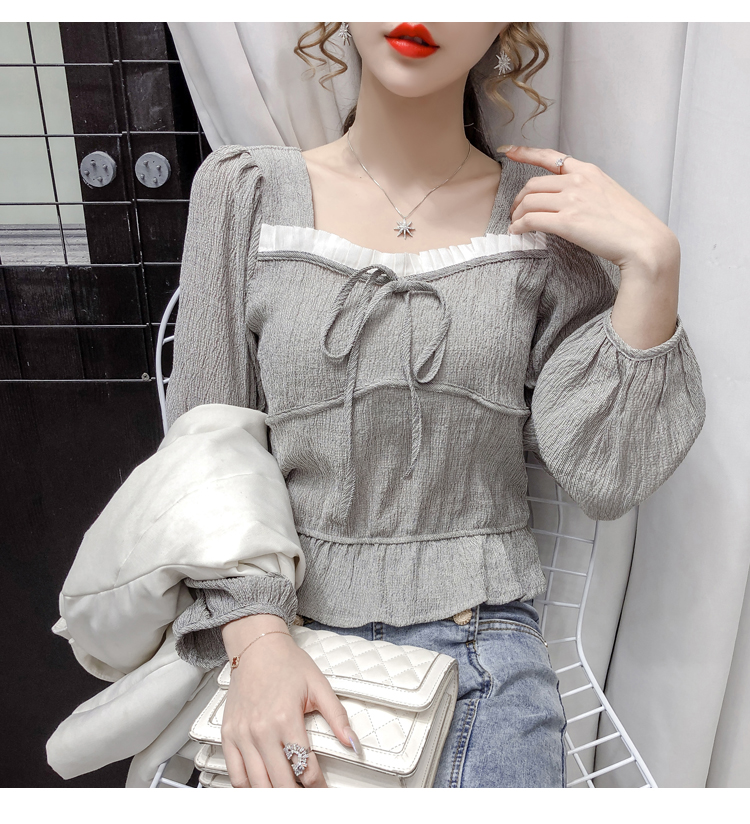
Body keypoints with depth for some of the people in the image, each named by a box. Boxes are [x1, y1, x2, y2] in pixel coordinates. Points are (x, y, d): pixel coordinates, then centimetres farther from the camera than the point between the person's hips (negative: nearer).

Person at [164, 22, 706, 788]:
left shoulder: (548, 211, -2)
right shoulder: (245, 190, -2)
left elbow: (602, 478, -6)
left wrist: (652, 265, -14)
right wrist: (256, 637, -15)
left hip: (480, 648, 0)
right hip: (288, 634, 1)